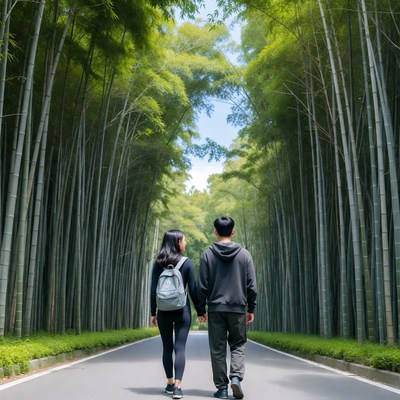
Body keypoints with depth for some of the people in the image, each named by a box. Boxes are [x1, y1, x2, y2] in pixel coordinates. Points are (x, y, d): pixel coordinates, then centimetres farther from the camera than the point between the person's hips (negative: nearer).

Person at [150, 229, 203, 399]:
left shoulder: (158, 263, 1)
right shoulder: (187, 263, -4)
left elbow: (153, 290, 0)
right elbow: (193, 290, -3)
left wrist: (153, 312, 7)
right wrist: (200, 310, 6)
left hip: (164, 311, 2)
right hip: (182, 311, -2)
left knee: (167, 348, 13)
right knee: (180, 348, -1)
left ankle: (170, 384, 20)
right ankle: (177, 386, -8)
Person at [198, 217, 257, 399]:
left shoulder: (208, 255, -1)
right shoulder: (244, 254, 1)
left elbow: (202, 286, -2)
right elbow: (252, 286, 1)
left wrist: (201, 309, 6)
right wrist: (251, 309, 10)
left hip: (215, 309, 0)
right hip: (238, 308, 1)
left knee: (218, 349, 8)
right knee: (237, 345, 13)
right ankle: (236, 377, -6)